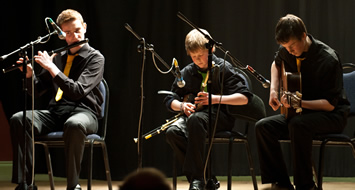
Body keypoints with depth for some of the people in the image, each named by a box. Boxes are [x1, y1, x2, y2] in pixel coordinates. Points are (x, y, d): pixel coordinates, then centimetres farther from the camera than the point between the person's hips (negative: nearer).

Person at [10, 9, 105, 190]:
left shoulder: (95, 58, 0)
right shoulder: (57, 57, 17)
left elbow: (78, 91, -14)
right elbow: (37, 90, 20)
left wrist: (51, 68, -15)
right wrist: (29, 73, -1)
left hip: (83, 112, -5)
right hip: (56, 112, 5)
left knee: (74, 125, -43)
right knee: (18, 119, -23)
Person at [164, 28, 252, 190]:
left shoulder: (223, 68, -1)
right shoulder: (187, 72, 12)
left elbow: (244, 97, -8)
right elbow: (170, 100, 16)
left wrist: (215, 98, -19)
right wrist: (181, 105, -8)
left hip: (219, 116, -5)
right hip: (194, 114, 5)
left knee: (196, 119, -39)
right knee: (172, 132, -29)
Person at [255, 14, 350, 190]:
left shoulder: (328, 60, -23)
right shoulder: (286, 51, -3)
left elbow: (330, 104, -22)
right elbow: (277, 63, 24)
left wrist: (300, 103, -35)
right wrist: (273, 90, 7)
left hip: (332, 115, -7)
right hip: (300, 113, 7)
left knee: (298, 125, -37)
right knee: (263, 127, -14)